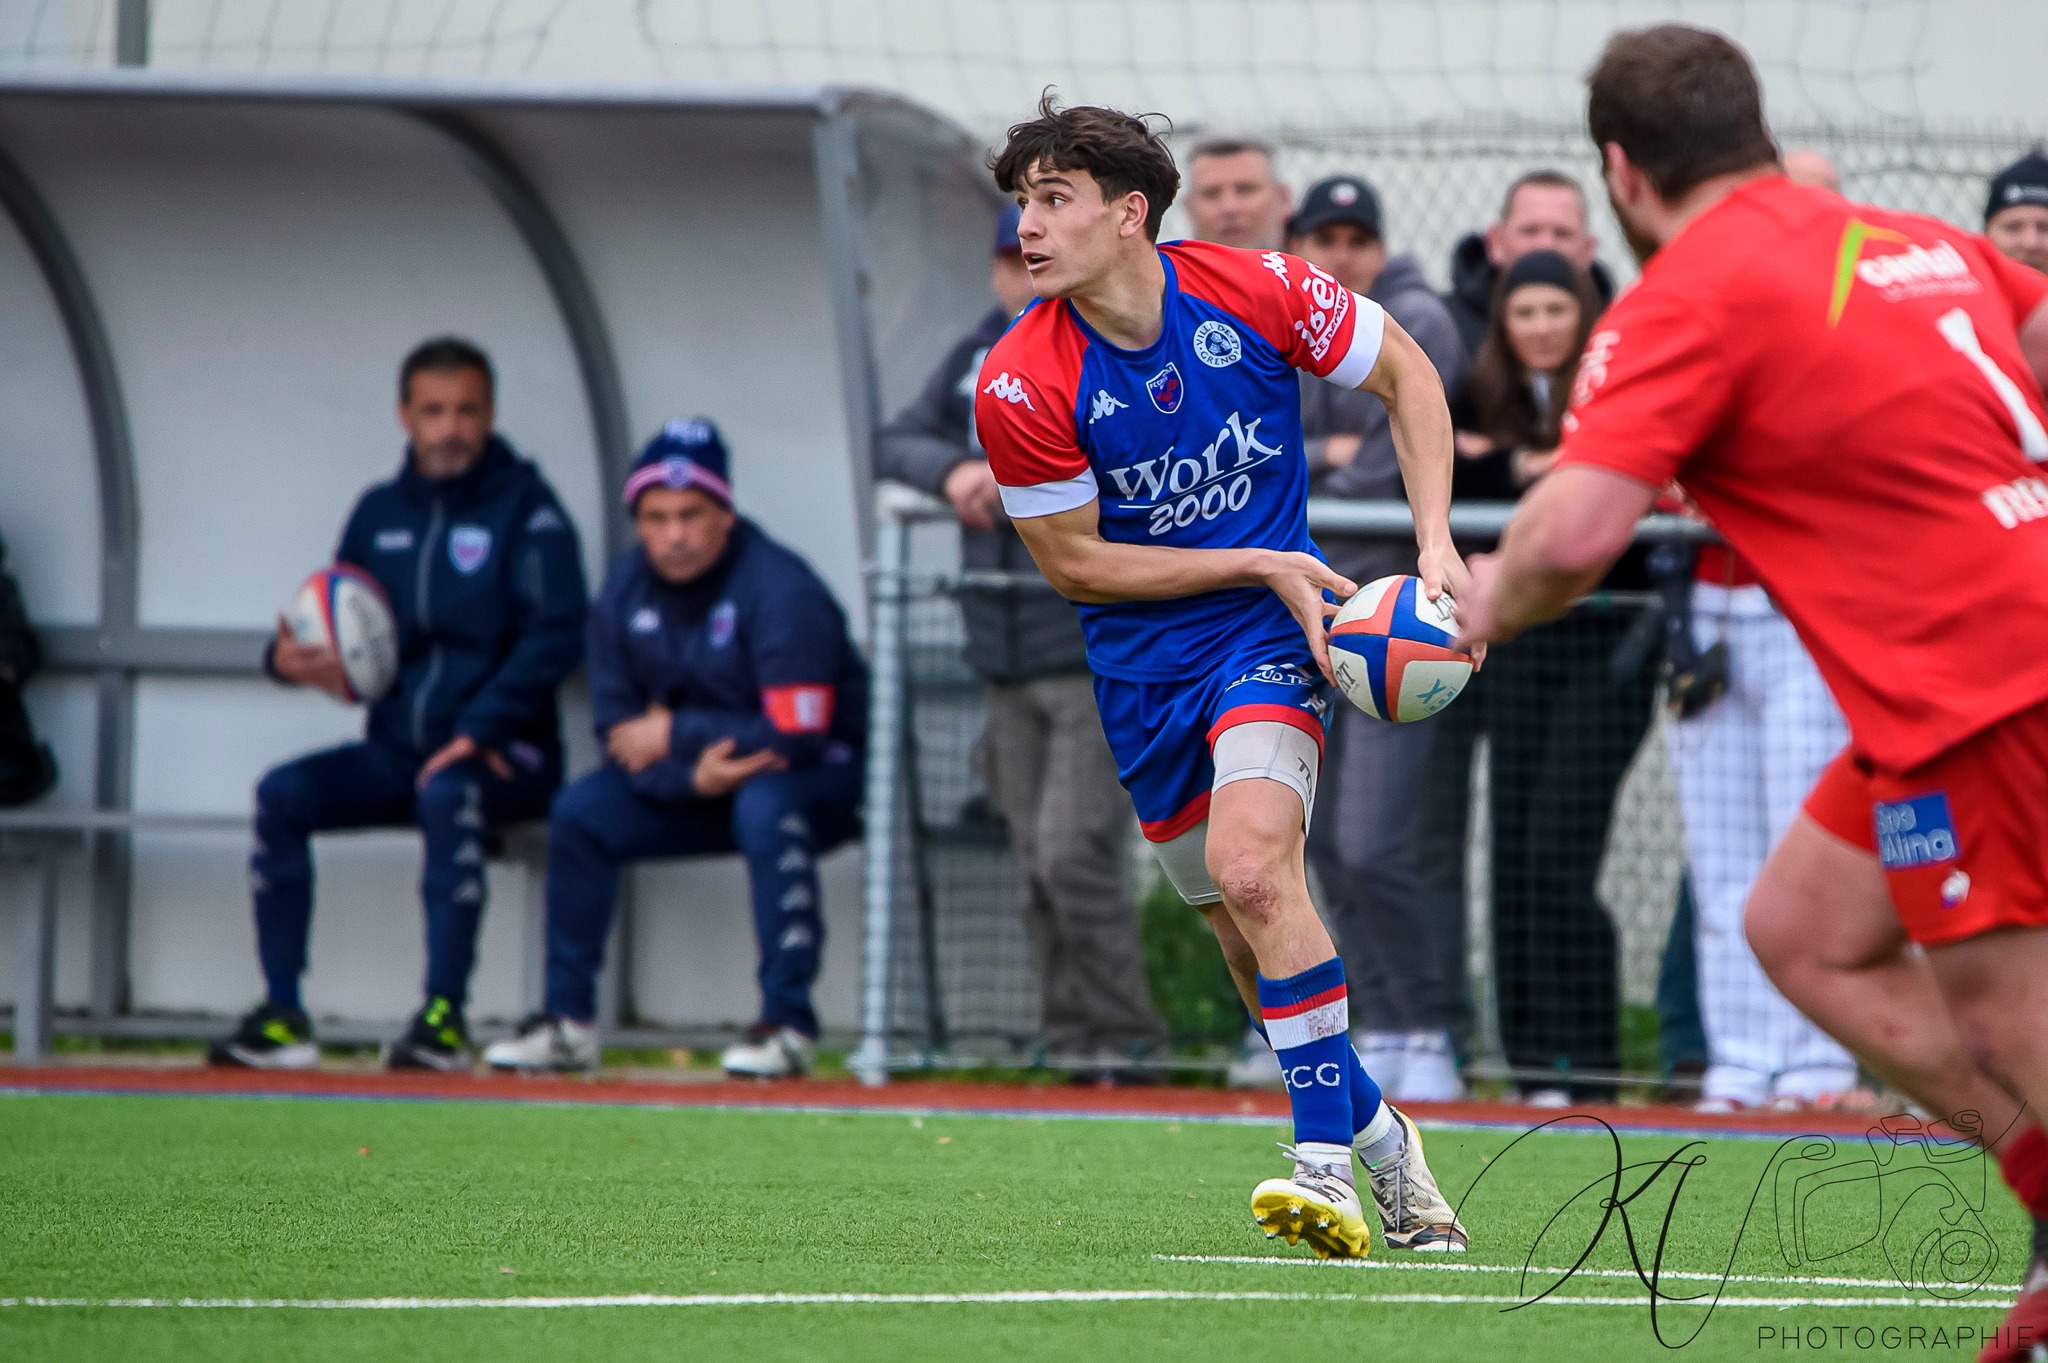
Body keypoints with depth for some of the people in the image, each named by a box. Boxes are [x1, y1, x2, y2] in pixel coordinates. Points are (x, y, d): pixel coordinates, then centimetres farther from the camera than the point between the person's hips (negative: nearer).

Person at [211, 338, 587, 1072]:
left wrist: (479, 729, -22)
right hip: (395, 751, 6)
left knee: (446, 793, -36)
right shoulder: (378, 513, 13)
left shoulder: (525, 508, -3)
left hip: (501, 755, -5)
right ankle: (282, 1017, -17)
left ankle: (444, 1017, -35)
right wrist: (291, 659, -8)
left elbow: (556, 635, -13)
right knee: (281, 796, -16)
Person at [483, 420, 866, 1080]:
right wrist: (692, 775, -25)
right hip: (691, 780, 6)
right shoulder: (625, 591, -5)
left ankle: (789, 1024, -32)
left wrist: (673, 735, -21)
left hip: (826, 777, -6)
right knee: (580, 810, -11)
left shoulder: (779, 588, -24)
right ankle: (567, 1021, -5)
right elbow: (621, 734, -4)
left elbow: (796, 737, -29)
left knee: (765, 806, -37)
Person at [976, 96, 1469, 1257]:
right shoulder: (1021, 386, -16)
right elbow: (1074, 561, -7)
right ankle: (1376, 1134, 30)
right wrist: (1258, 563, -14)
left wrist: (1436, 543, -8)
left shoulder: (1255, 292, -15)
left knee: (1250, 864, -25)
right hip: (1143, 665, 3)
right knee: (1247, 927, 9)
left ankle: (1328, 1160, -23)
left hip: (1272, 634, -3)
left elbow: (1406, 372, 1)